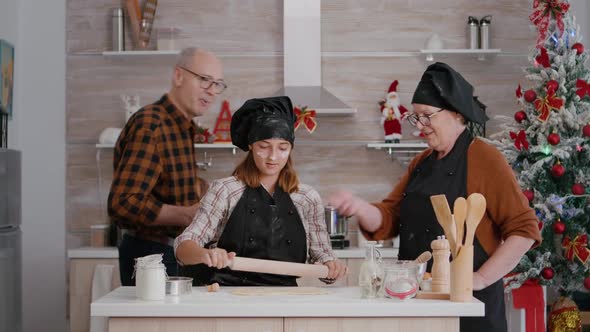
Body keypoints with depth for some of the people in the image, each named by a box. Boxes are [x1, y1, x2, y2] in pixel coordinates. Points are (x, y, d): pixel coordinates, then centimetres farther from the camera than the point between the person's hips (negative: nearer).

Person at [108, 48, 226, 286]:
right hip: (150, 254, -9)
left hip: (171, 251, 9)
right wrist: (187, 215, -25)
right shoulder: (149, 125, -18)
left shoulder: (183, 127, 13)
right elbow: (122, 203, -26)